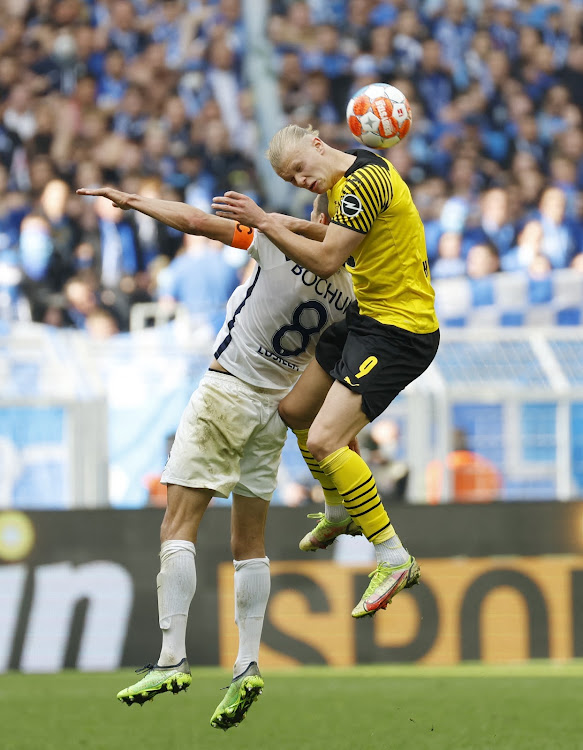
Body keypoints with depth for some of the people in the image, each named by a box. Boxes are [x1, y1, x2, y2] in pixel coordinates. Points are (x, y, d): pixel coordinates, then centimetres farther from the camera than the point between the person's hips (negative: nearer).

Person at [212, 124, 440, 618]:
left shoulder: (366, 179, -22)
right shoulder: (344, 184, 10)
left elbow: (326, 261, -23)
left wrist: (264, 222, -19)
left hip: (398, 331, -11)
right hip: (365, 317, 11)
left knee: (324, 442, -20)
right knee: (295, 409, 23)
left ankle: (394, 559, -14)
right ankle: (342, 511, 46)